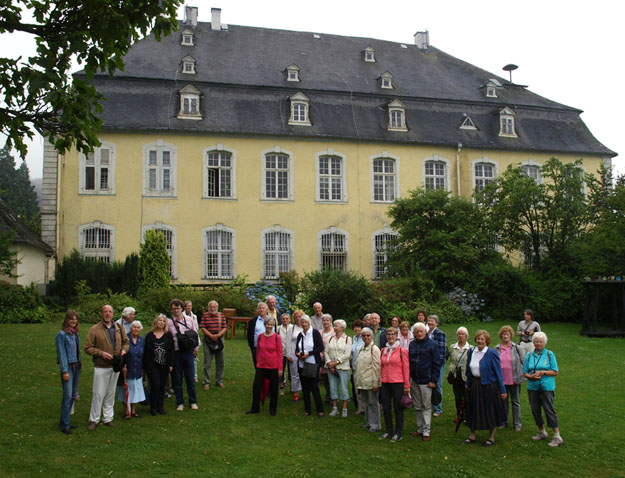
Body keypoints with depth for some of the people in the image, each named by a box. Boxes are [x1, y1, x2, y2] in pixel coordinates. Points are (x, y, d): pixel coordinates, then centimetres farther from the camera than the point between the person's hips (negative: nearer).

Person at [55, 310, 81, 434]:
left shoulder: (76, 333, 12)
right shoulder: (62, 334, -9)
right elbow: (61, 353, -11)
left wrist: (79, 365, 11)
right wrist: (65, 371, -14)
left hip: (76, 366, 7)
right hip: (68, 367, -7)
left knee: (73, 395, 9)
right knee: (68, 395, -8)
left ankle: (64, 421, 20)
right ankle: (65, 424, 0)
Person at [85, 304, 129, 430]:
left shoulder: (119, 328, 8)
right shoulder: (94, 329, -5)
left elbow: (125, 342, 19)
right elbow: (88, 348, -7)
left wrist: (124, 350, -2)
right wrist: (101, 353, -18)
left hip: (115, 366, 4)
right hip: (101, 367, -4)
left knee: (111, 393, 13)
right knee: (98, 394, -3)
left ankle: (108, 418, 23)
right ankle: (94, 419, 10)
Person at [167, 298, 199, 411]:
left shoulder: (189, 321, 6)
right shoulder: (168, 323, 1)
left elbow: (195, 334, 11)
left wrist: (195, 348, 7)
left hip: (188, 352, 1)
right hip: (175, 352, 0)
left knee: (190, 378, 5)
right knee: (177, 379, 6)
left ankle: (193, 402, 17)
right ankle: (180, 403, 18)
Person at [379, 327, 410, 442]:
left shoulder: (402, 350, -5)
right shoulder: (383, 350, 10)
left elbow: (406, 369, -5)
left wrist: (407, 385, -6)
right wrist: (379, 381, 11)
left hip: (397, 383, -5)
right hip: (385, 383, 5)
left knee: (398, 408, 3)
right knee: (386, 408, 10)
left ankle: (398, 433, 13)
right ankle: (389, 431, 23)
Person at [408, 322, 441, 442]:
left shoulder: (432, 344, -6)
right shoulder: (412, 344, 7)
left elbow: (437, 363, -6)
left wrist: (434, 380, -11)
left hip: (426, 381, -5)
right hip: (413, 381, 5)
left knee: (426, 407, 1)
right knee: (417, 407, 12)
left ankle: (426, 431, 7)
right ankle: (420, 428, 23)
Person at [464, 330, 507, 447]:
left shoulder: (492, 353, -11)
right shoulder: (471, 352, 4)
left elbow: (498, 372, -10)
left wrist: (502, 390, -11)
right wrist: (468, 383, 13)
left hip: (489, 386, -5)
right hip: (475, 386, 5)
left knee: (491, 413, 5)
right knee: (473, 411, 12)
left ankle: (491, 438, 21)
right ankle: (472, 436, 25)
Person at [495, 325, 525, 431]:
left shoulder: (516, 348, -2)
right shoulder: (497, 349, 3)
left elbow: (523, 363, 1)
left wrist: (521, 377, -3)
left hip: (514, 380, -2)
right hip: (501, 380, 2)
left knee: (516, 402, 7)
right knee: (503, 401, 12)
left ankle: (517, 424, 16)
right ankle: (504, 422, 25)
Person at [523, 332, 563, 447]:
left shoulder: (550, 354, 0)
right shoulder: (529, 355, 9)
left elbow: (555, 372, -3)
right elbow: (525, 372, 8)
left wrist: (543, 372, -16)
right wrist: (531, 376, -12)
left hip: (547, 387, -4)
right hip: (533, 387, 4)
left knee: (549, 410, -9)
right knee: (535, 410, 9)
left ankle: (557, 436, -5)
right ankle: (542, 432, 28)